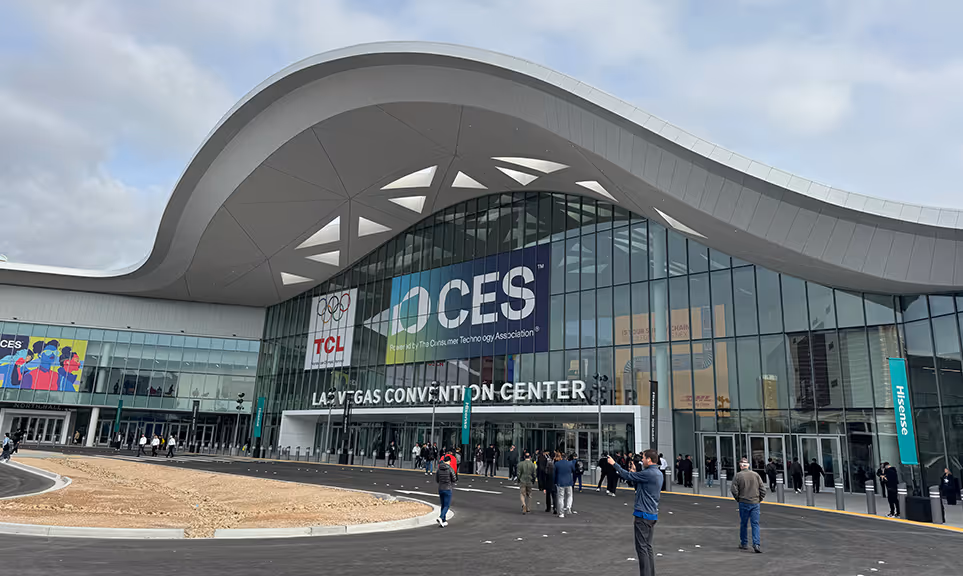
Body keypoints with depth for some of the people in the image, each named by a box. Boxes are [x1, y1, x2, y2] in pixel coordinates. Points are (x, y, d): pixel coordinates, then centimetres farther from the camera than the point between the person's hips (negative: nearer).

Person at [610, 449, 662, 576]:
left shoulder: (649, 473, -20)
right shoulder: (658, 473, 10)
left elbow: (627, 476, -14)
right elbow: (639, 485, 17)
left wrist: (614, 464, -3)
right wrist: (634, 472, 10)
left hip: (644, 514, -10)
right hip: (653, 514, 10)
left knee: (642, 547, -4)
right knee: (648, 546, 16)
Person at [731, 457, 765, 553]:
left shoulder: (738, 475, -7)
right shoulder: (756, 475, 2)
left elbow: (733, 489, -11)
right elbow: (763, 488, 3)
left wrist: (738, 499, 4)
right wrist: (760, 499, 12)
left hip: (743, 503, -2)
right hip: (755, 503, 2)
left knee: (743, 524, 10)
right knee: (755, 524, 4)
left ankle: (744, 544, 19)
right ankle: (756, 544, -7)